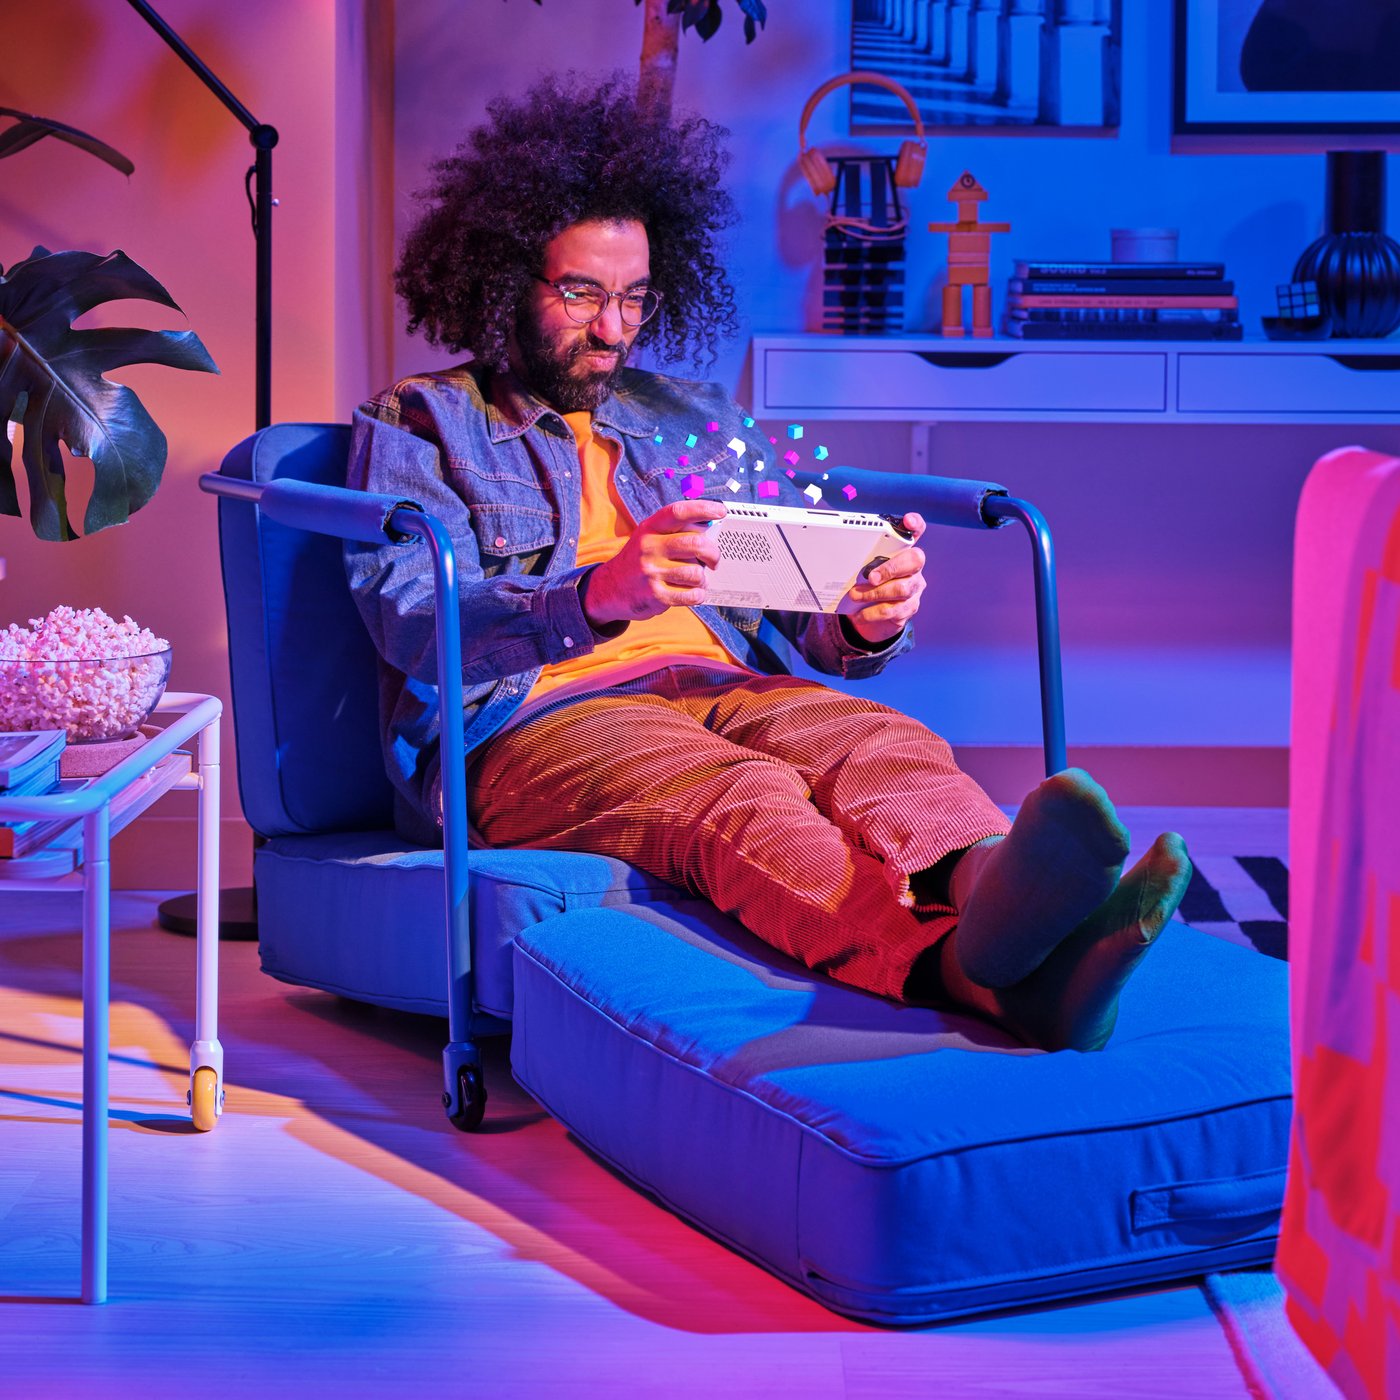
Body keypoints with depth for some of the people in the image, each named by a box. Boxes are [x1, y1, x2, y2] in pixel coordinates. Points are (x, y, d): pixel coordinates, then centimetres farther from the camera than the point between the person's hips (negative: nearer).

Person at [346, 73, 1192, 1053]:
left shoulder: (698, 422, 29)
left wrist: (867, 621, -6)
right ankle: (978, 970, -68)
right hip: (531, 719, -5)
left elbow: (802, 623, 21)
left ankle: (996, 895, -65)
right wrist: (601, 594, -26)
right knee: (741, 798, -37)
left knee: (885, 747, -30)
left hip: (725, 693, 5)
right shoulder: (417, 426, 14)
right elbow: (412, 622, -6)